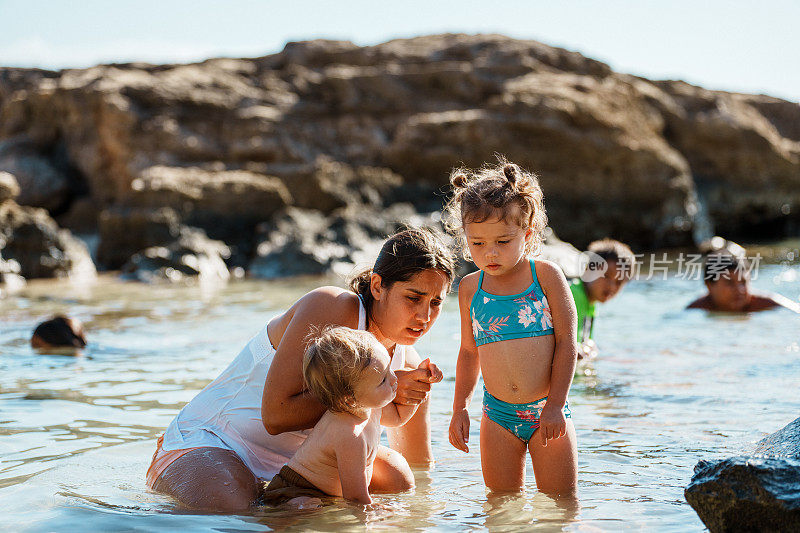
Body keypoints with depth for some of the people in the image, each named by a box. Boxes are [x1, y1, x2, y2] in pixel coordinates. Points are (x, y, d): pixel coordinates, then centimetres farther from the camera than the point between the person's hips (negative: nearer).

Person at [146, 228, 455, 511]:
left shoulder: (406, 367, -4)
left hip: (288, 458, 7)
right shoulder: (331, 308, -24)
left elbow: (420, 468, 13)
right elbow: (275, 415, -31)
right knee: (232, 510, -36)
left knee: (394, 479, -7)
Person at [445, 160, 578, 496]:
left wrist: (555, 405, -9)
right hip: (498, 415, 3)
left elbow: (566, 343, -6)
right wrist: (459, 408, 10)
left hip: (548, 411, -3)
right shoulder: (470, 288, 4)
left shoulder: (545, 276, -6)